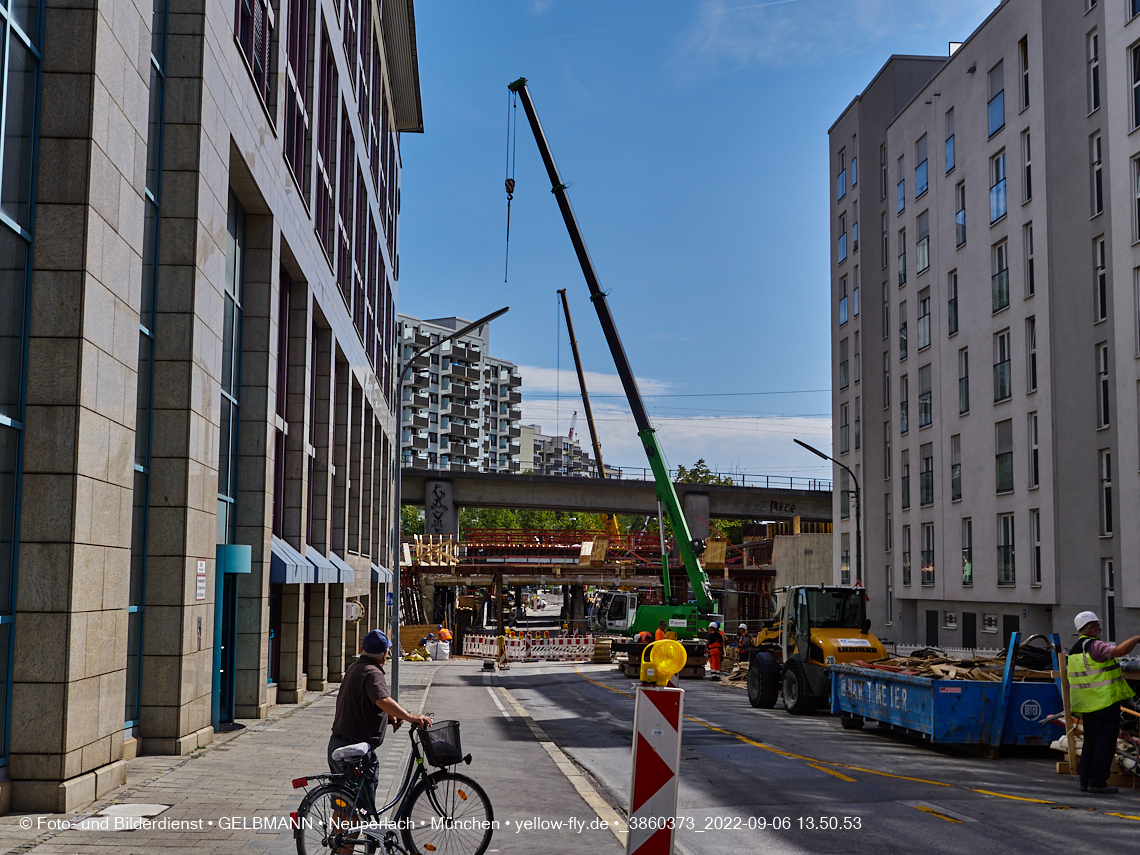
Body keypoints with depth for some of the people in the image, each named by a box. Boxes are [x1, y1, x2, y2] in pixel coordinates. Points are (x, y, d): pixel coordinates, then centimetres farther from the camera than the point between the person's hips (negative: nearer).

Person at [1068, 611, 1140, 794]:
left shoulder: (1074, 650, 14)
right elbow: (1120, 650, -31)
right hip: (1105, 702, -9)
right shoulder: (1095, 646, -14)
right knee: (1105, 742, -4)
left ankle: (1085, 781, 13)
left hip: (1087, 704, 9)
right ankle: (1097, 781, -5)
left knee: (1090, 742, 14)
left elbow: (1072, 679, 19)